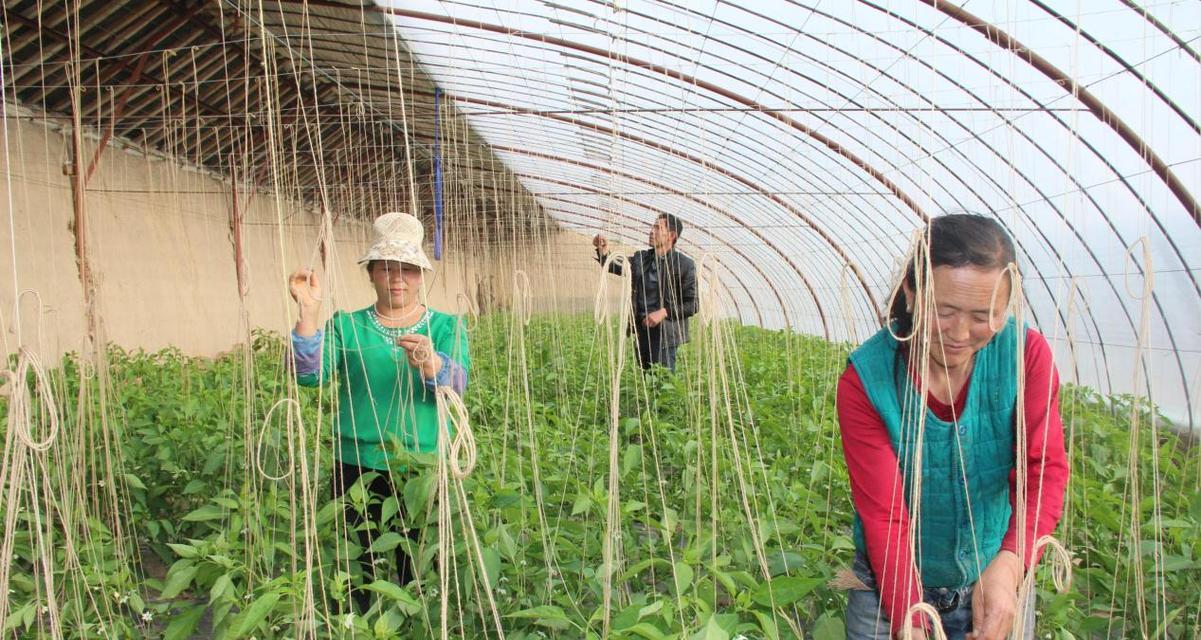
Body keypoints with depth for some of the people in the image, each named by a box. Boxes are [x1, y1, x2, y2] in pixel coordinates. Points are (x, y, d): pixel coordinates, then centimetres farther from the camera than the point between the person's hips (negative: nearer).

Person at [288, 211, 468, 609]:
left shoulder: (447, 327, 5)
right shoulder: (346, 325, 7)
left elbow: (458, 385, -12)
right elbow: (310, 374, -9)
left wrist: (429, 363, -34)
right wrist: (308, 313, -21)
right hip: (358, 469, 1)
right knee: (356, 574, 8)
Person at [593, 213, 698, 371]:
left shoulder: (684, 265, -7)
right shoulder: (640, 258, 10)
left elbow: (692, 304, -8)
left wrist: (664, 312, -18)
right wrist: (604, 253, -9)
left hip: (664, 333, -6)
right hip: (641, 330, 6)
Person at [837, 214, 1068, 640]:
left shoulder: (1027, 355, -14)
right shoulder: (864, 380, -21)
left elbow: (1044, 470, -20)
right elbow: (883, 516, -22)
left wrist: (1010, 564, -37)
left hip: (997, 582, 2)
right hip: (891, 588, -2)